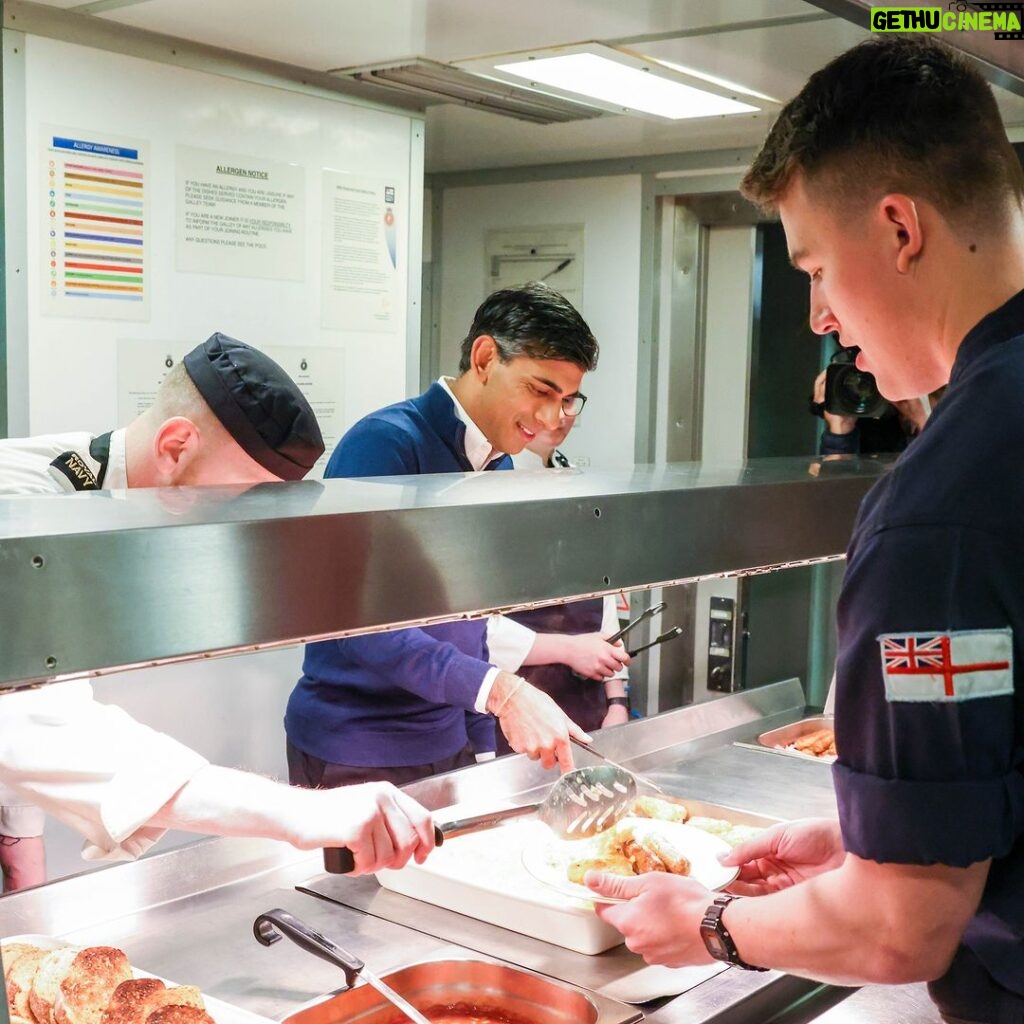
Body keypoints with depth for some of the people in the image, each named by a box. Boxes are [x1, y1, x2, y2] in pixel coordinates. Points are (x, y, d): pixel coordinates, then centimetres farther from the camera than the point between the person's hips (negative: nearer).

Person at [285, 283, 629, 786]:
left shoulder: (500, 467, 7)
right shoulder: (385, 444, -18)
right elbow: (366, 626, -27)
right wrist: (501, 690, -32)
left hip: (450, 744, 7)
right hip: (355, 757, -7)